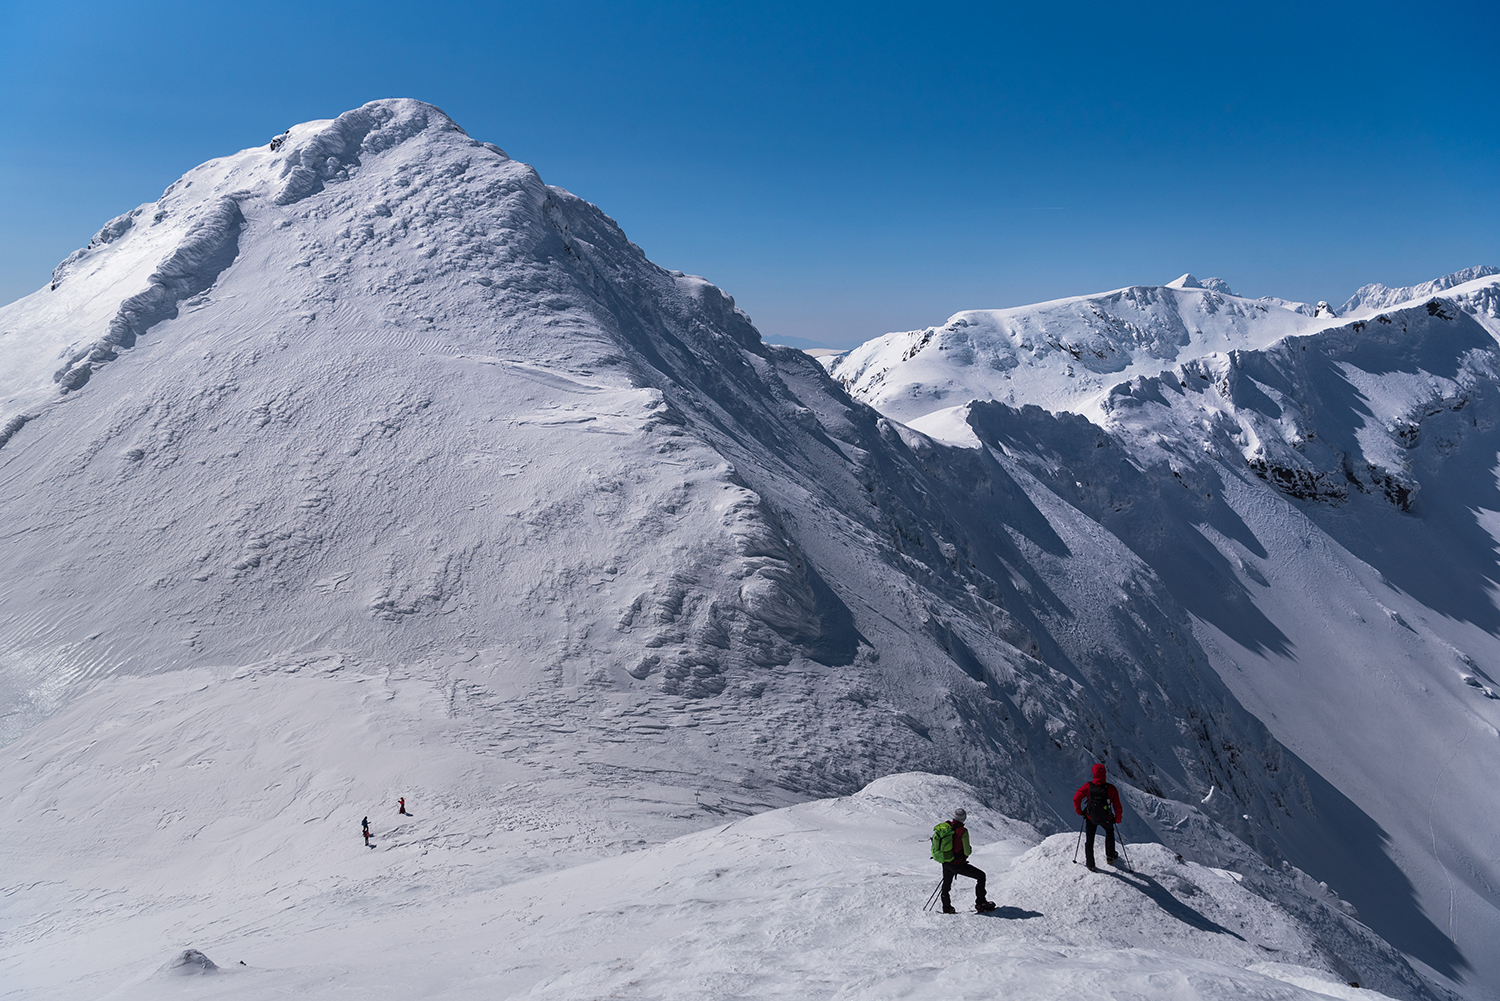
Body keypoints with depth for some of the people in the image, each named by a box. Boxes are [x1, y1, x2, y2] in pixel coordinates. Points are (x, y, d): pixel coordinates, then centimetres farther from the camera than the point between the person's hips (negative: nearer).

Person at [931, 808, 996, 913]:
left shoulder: (944, 826, -5)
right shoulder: (963, 831, -22)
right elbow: (967, 852, -16)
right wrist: (970, 849, 6)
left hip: (945, 864, 6)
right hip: (958, 865, -6)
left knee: (946, 885, 26)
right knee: (981, 876, 9)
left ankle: (947, 908, 41)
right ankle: (980, 903, 10)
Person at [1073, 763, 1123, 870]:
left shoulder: (1088, 786, -18)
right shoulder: (1111, 788, -19)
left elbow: (1076, 798, -13)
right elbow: (1117, 806, -14)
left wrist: (1079, 812, 4)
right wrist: (1117, 819, 4)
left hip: (1090, 818, 0)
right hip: (1106, 819, 0)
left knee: (1089, 839, 18)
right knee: (1109, 833, 30)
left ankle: (1090, 863, 23)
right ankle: (1110, 857, 38)